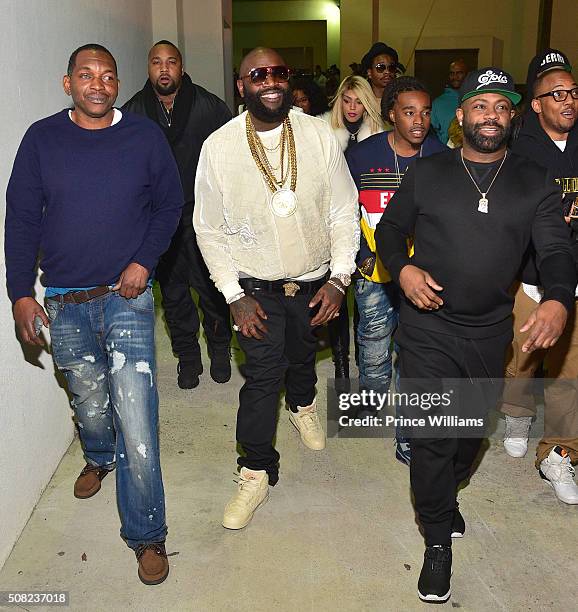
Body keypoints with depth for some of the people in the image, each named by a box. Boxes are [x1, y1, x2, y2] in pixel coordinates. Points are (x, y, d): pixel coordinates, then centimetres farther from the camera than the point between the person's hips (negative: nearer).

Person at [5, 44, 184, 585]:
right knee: (88, 402, 20)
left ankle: (146, 534, 7)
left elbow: (170, 204, 6)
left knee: (135, 414, -8)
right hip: (63, 302, 2)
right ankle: (99, 458, 55)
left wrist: (144, 260, -7)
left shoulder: (144, 136, -2)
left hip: (127, 296, -2)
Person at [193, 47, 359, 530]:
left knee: (302, 355, 23)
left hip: (315, 281, 2)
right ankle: (257, 472, 17)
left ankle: (302, 405, 57)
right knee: (262, 375, -3)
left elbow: (344, 213, -4)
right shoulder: (219, 146, -12)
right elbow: (210, 230, -5)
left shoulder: (320, 136, -9)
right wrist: (235, 296, -9)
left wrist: (338, 279, -11)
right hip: (256, 287, -2)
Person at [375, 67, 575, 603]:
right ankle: (438, 541, 19)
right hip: (427, 328, -2)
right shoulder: (426, 172, -1)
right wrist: (402, 268, -15)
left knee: (473, 428, 20)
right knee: (431, 434, -2)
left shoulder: (534, 183, 1)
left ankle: (443, 492, 50)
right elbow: (389, 227, 6)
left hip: (491, 332, 3)